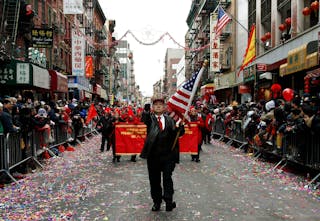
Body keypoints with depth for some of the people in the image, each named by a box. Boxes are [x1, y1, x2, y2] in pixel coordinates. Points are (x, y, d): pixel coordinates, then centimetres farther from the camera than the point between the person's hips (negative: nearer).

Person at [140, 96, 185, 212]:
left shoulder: (169, 119, 9)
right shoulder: (150, 118, 4)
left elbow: (177, 133, 3)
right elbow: (144, 119, -19)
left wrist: (180, 128, -19)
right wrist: (146, 111, -40)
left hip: (167, 154, 0)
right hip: (153, 154, 0)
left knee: (167, 178, -1)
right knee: (154, 179, 10)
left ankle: (169, 200, 7)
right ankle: (156, 201, 23)